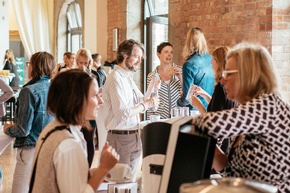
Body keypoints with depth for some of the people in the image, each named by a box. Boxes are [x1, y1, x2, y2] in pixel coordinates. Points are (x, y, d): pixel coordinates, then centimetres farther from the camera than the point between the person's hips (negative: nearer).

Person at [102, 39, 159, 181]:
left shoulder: (128, 77, 14)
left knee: (131, 179, 15)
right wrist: (146, 104, -16)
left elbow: (141, 101, 16)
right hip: (121, 137, -9)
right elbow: (122, 113, -24)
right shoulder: (116, 78, -16)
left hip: (133, 136, 9)